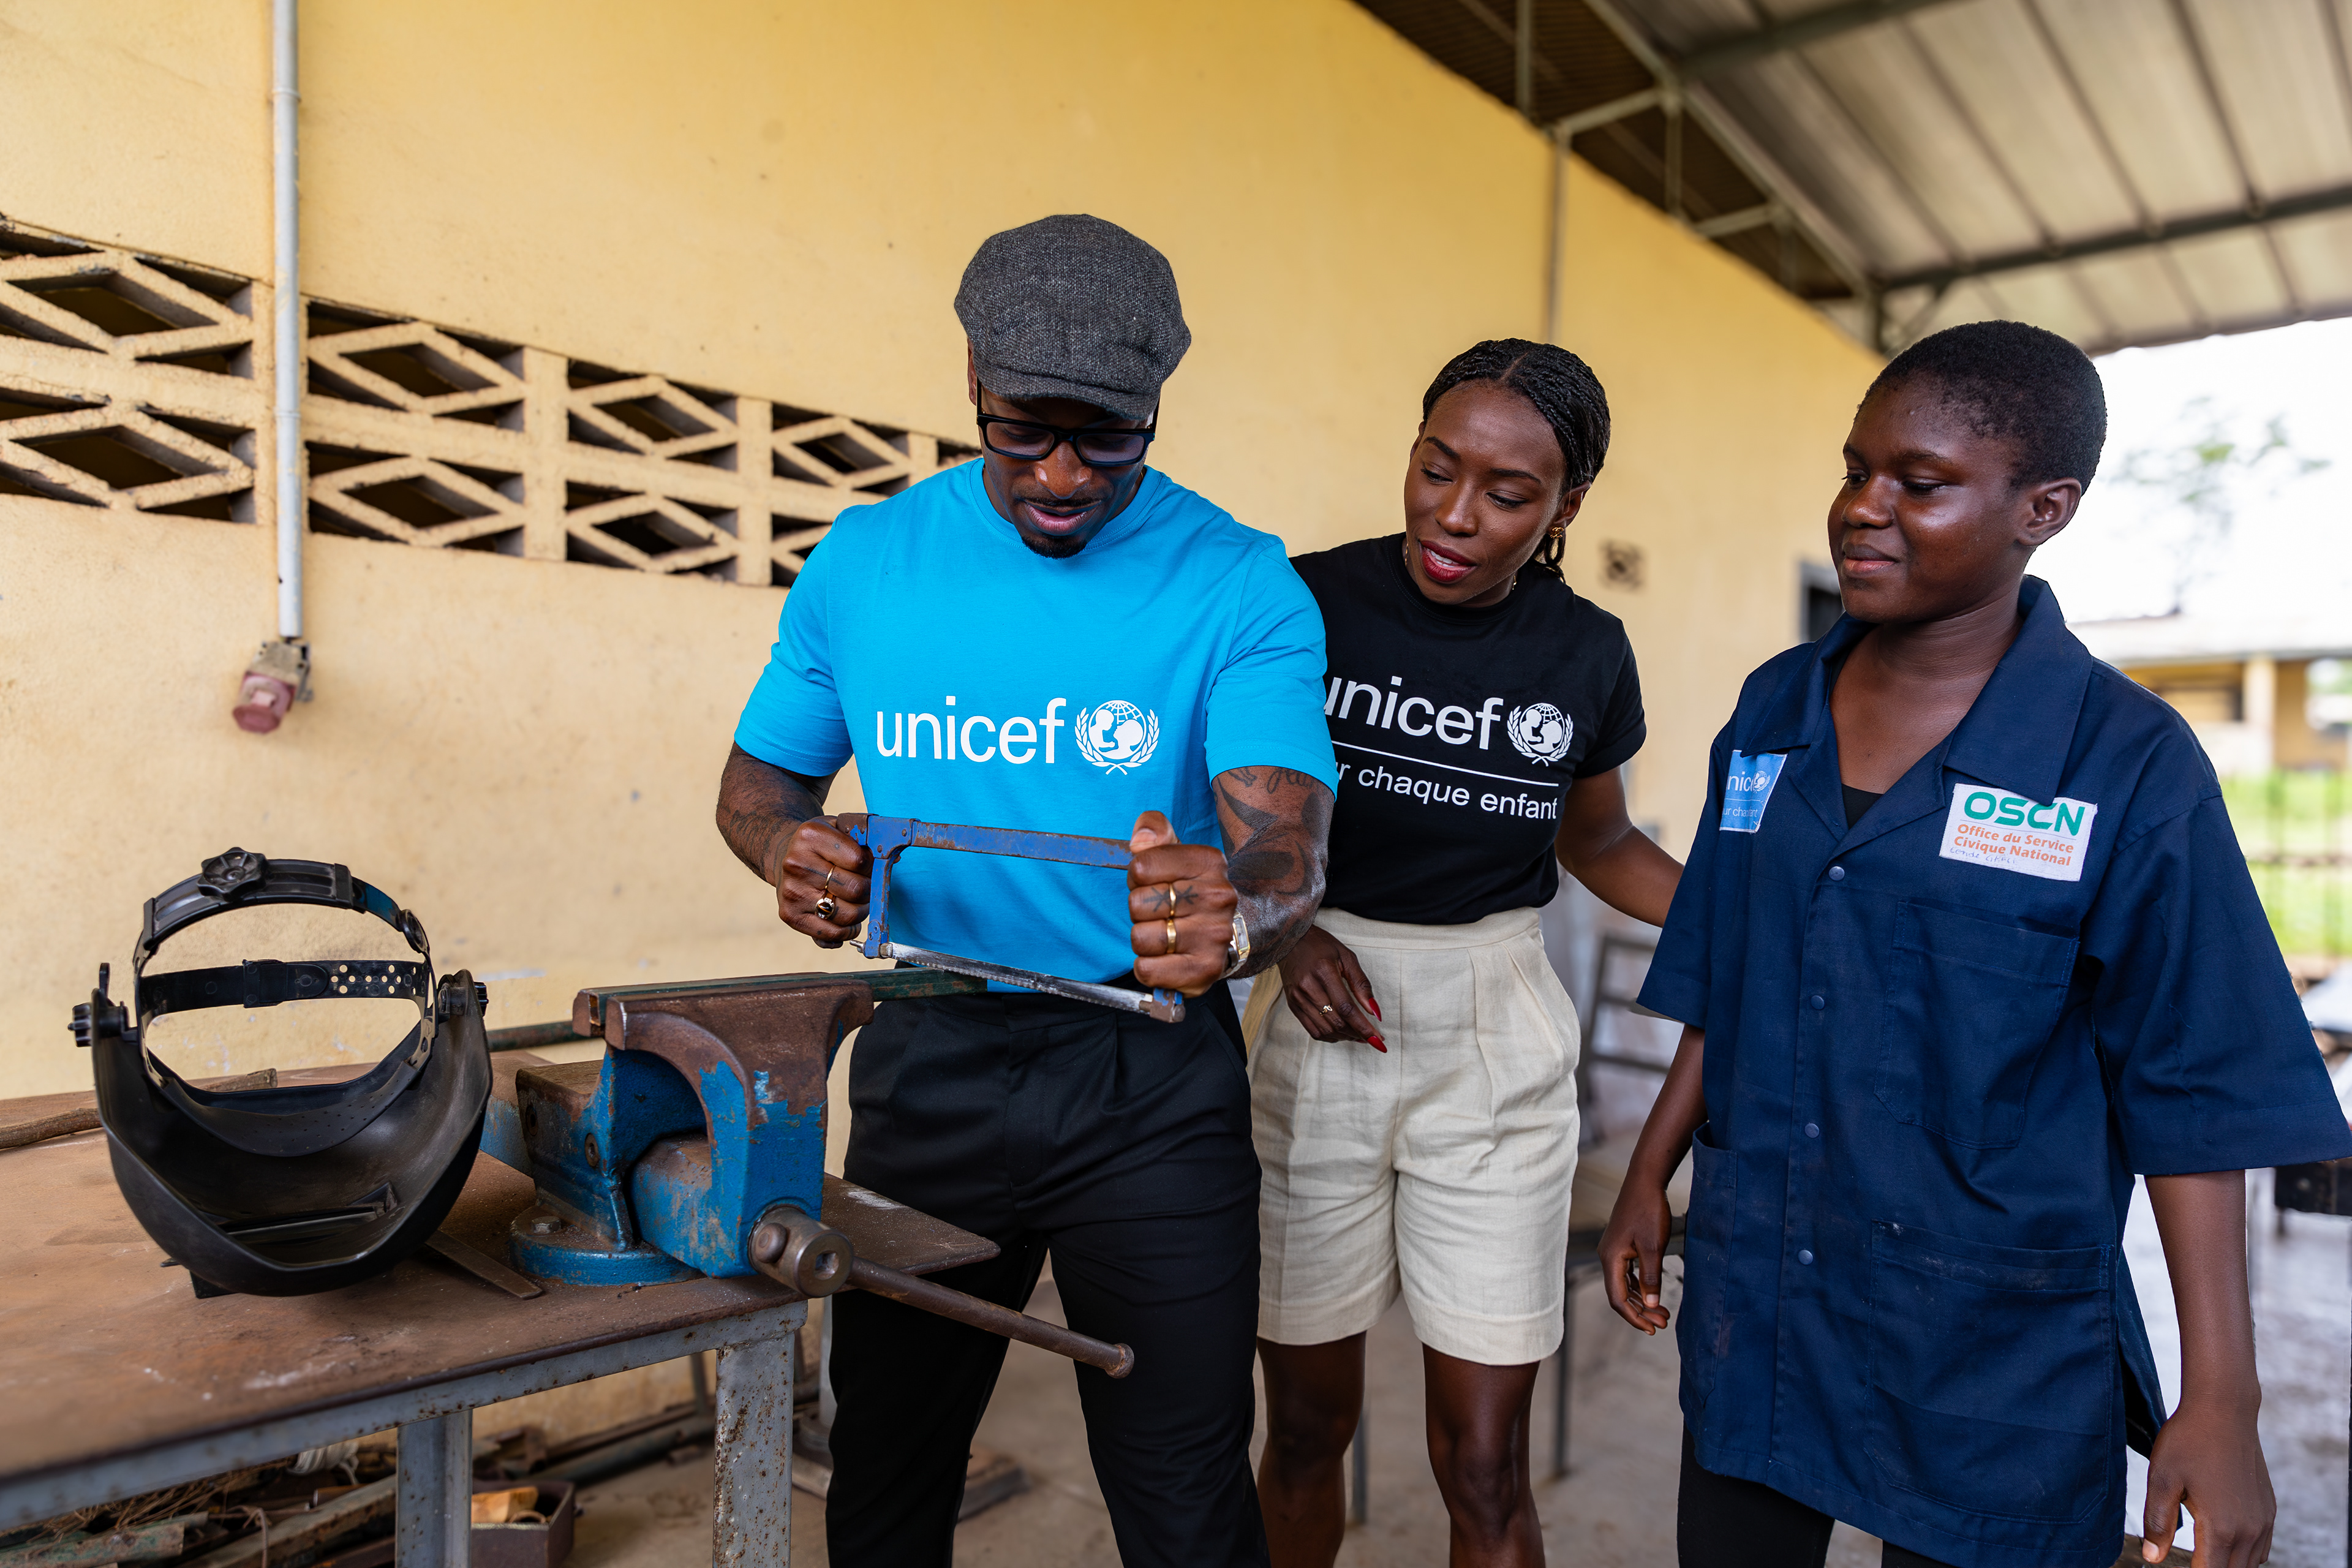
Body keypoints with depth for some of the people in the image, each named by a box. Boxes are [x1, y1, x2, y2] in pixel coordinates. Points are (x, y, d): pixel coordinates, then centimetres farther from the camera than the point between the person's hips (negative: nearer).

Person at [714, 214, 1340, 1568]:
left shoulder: (1240, 584, -9)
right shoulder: (867, 558, 0)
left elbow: (1288, 855, -19)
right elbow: (758, 781, 9)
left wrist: (1239, 914, -43)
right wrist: (790, 853, -14)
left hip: (1150, 1084, -2)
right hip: (927, 1062, 3)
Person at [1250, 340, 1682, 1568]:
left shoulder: (1584, 654, -1)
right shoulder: (1309, 603, -7)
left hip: (1497, 1047, 1)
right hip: (1323, 1029, -1)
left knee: (1483, 1465, 6)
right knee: (1305, 1428, 13)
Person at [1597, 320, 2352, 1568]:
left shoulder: (2129, 766, -12)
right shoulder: (1772, 713, 1)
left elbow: (2193, 1098, -9)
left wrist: (2222, 1401, -9)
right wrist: (1649, 1177, 11)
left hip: (1994, 1370, -4)